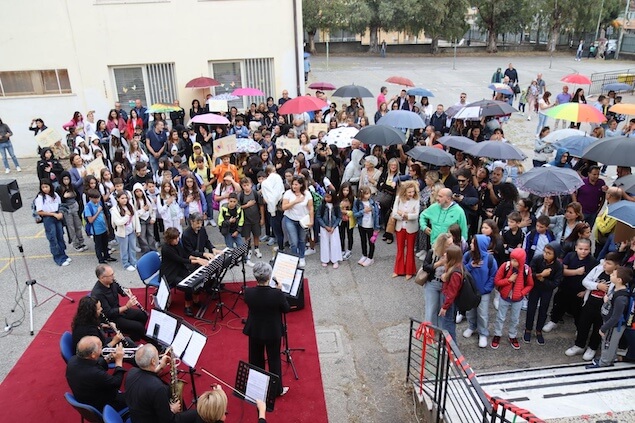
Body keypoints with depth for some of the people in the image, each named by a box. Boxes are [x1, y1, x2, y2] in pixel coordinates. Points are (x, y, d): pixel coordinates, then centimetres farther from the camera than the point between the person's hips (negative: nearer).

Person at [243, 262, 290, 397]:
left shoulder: (248, 292, -21)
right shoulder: (277, 294, -28)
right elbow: (286, 309, -11)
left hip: (254, 332, 2)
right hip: (273, 333, -2)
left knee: (255, 360, 24)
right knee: (274, 360, 19)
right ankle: (277, 389, 35)